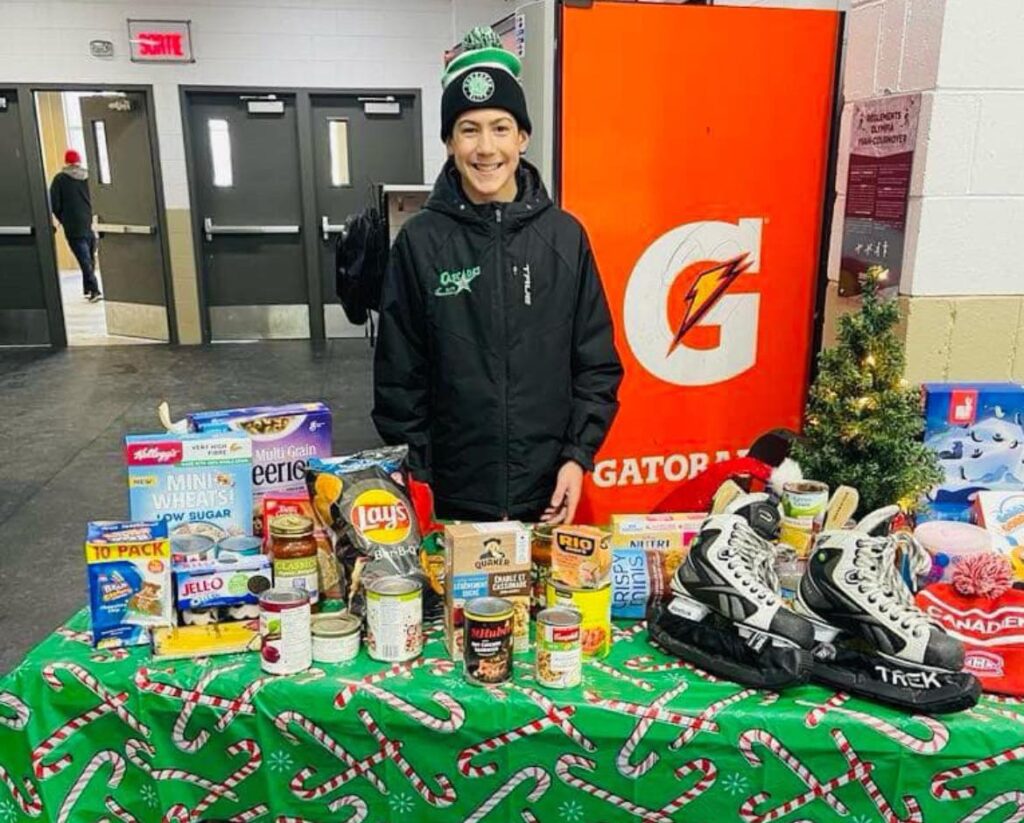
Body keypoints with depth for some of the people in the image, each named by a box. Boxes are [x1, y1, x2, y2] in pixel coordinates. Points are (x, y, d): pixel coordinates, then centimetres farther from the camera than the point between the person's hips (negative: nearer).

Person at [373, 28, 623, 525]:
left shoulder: (565, 236, 0)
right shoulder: (420, 242, -4)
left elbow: (597, 363, 3)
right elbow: (399, 376, -1)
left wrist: (578, 455, -5)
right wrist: (414, 480, -4)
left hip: (549, 493, 1)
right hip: (452, 499, -1)